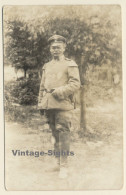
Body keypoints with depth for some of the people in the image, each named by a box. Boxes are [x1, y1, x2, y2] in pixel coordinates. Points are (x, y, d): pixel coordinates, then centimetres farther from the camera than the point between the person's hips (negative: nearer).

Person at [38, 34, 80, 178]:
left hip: (63, 104, -5)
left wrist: (60, 91, -15)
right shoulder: (46, 66, 20)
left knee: (63, 133, -10)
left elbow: (76, 84, -6)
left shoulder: (70, 65, 4)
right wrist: (40, 103, 16)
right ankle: (58, 160, 21)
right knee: (55, 134, 11)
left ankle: (64, 166, -9)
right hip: (49, 105, 5)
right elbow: (42, 87, 22)